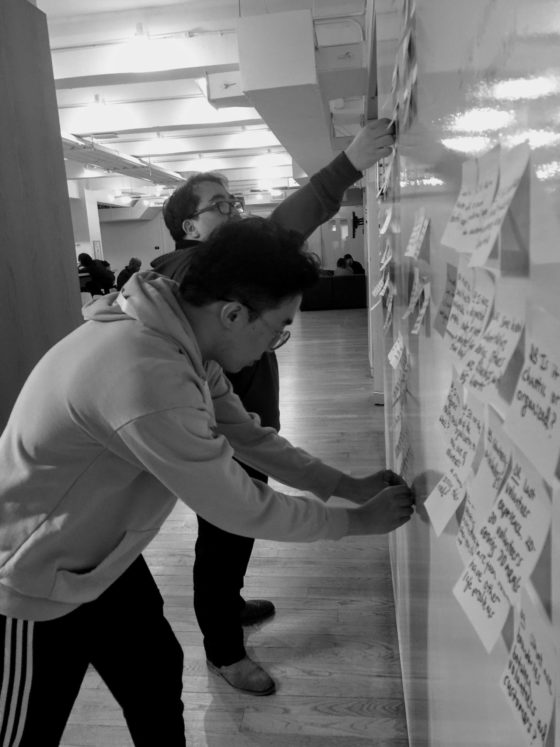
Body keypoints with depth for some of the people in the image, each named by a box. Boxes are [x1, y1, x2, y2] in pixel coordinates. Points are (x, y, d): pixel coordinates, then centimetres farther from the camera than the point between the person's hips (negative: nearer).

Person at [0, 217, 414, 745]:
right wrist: (358, 521, -13)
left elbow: (248, 436, 4)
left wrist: (348, 485, 1)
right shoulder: (147, 378, -37)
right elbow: (241, 511, -27)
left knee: (157, 677, 18)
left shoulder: (186, 340, -6)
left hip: (99, 556, 8)